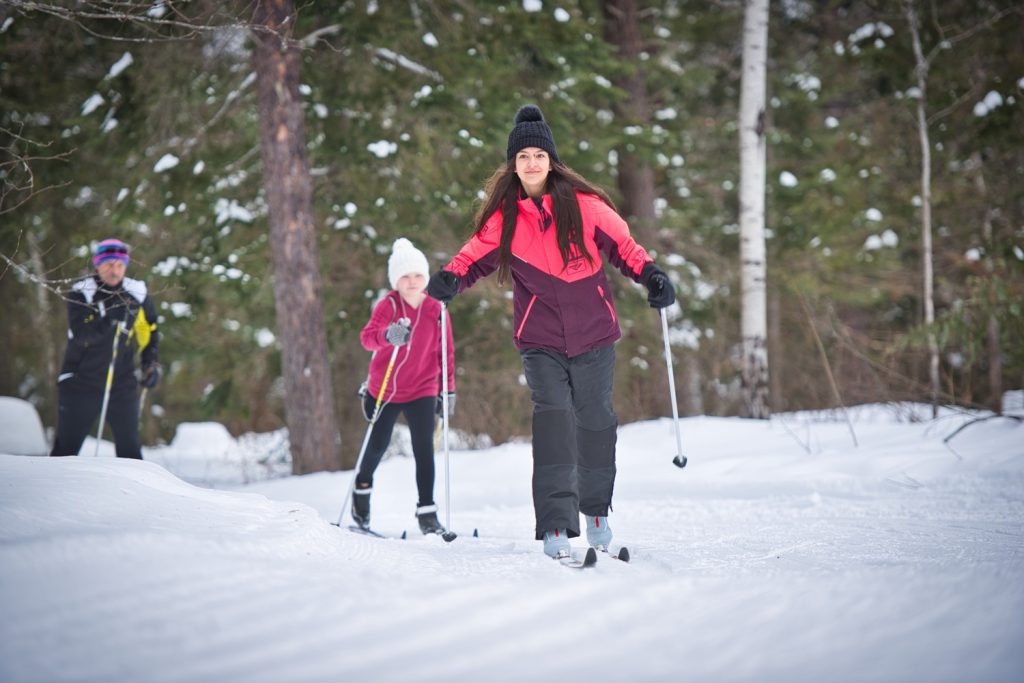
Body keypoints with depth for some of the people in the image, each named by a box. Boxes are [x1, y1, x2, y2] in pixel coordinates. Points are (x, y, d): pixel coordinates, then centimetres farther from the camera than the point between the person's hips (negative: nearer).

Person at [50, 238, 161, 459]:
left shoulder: (137, 294, 1)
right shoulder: (81, 293, -9)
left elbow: (149, 331, 17)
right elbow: (81, 334, -23)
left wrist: (152, 364, 7)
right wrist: (110, 318, -32)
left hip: (123, 385, 2)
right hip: (80, 383, -2)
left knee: (129, 449, 1)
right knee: (66, 448, 5)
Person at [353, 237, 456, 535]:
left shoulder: (436, 311, -4)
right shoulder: (387, 306, -10)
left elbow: (446, 353, 4)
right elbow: (367, 337, -25)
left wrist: (449, 390, 2)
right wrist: (387, 334, -47)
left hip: (422, 392, 0)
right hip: (383, 391, 0)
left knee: (424, 450, -10)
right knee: (377, 446, 13)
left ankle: (427, 512, -3)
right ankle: (362, 486, 42)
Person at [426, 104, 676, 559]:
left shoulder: (583, 204, -3)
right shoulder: (504, 216, 2)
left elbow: (621, 245, 3)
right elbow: (477, 255, 1)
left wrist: (651, 275, -13)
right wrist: (450, 279, -19)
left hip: (593, 333, 0)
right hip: (540, 337, 0)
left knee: (594, 420, 8)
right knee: (552, 415, -15)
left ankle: (595, 508, 30)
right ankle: (556, 524, -18)